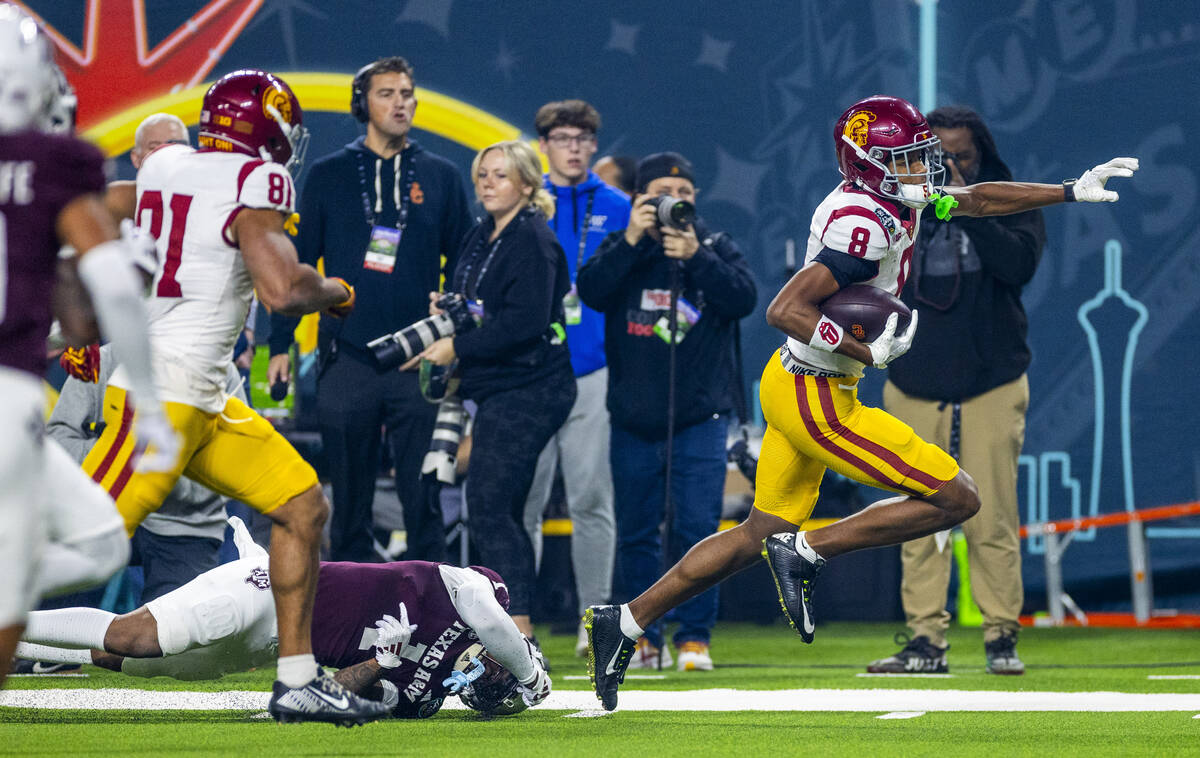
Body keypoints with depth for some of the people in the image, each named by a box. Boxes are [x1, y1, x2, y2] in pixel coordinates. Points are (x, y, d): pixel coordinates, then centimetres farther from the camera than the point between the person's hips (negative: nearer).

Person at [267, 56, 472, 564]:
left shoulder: (440, 178, 9)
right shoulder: (329, 176, 8)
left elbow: (463, 265, 11)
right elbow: (296, 264, 9)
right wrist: (280, 343, 3)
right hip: (347, 361, 0)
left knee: (423, 495, -5)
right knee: (349, 495, 4)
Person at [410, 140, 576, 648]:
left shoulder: (533, 240, -11)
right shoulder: (481, 240, 17)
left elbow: (526, 321, -20)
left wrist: (457, 348, -16)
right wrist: (445, 310, 4)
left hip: (528, 390, -10)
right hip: (499, 391, 10)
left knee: (490, 506, -16)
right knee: (502, 513, 10)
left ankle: (518, 634, -19)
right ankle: (514, 631, 15)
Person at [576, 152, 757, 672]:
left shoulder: (716, 248, 6)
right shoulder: (621, 249, 7)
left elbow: (744, 298, -11)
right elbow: (593, 292, -11)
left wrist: (694, 256, -21)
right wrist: (632, 240, -19)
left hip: (699, 419, -1)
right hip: (634, 422, 1)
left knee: (696, 531, -8)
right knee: (635, 533, 5)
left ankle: (694, 638, -1)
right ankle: (644, 638, 14)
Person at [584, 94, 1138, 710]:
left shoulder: (894, 199, 6)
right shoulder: (865, 226, -23)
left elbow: (976, 199, 22)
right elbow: (784, 311, -27)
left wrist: (1071, 191, 21)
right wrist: (869, 354, -25)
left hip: (790, 385, 10)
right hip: (816, 399, -10)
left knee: (762, 534, 19)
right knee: (957, 498, -7)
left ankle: (625, 622, 19)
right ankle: (806, 553, -4)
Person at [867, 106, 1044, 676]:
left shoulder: (1011, 203, 5)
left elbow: (1019, 263, -14)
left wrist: (966, 205, -19)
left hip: (993, 386, -2)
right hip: (915, 387, 2)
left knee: (991, 520, -5)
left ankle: (1001, 636, 3)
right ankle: (925, 640, 2)